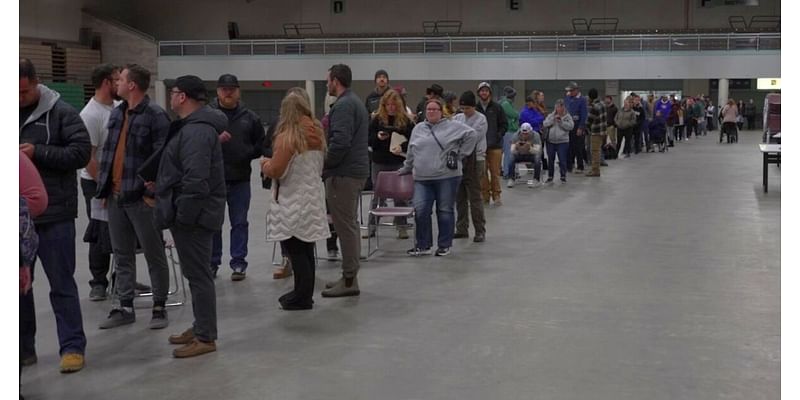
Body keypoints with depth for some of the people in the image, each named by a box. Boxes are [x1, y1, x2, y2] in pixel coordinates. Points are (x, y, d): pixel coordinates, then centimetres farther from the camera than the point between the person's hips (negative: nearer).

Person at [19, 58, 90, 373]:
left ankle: (72, 347, 12)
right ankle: (23, 347, 25)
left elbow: (82, 152, -9)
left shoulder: (60, 112, -5)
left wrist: (38, 152, -17)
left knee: (62, 284, 4)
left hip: (54, 214, -4)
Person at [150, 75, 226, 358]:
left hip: (194, 214, -11)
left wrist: (182, 215, -22)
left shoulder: (196, 131, -20)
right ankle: (200, 327, 28)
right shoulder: (193, 125, 15)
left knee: (198, 274, -5)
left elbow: (196, 179, -27)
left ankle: (205, 338, 2)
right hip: (193, 212, 11)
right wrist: (163, 185, 19)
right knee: (196, 272, 18)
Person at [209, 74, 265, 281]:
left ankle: (239, 263, 14)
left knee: (239, 223, 7)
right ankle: (212, 263, 19)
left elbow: (261, 144, 13)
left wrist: (248, 154, -1)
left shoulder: (250, 117, 6)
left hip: (240, 179, 1)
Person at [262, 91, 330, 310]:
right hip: (313, 199, 7)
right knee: (306, 249, 14)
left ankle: (301, 298, 2)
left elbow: (275, 171, -16)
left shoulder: (287, 137, -15)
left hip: (293, 203, -7)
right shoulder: (317, 134, 7)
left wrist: (265, 163, 4)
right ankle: (304, 294, 22)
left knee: (296, 251, -1)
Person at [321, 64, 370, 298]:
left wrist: (325, 165, -12)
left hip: (344, 174, -10)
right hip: (357, 171, 10)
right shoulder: (357, 102, 18)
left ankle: (349, 281, -2)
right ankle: (350, 276, 22)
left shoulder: (343, 105, -15)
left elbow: (340, 142, -25)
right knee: (350, 225, 15)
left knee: (345, 226, -6)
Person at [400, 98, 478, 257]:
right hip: (422, 178, 3)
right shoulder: (418, 129, 15)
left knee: (445, 211, 4)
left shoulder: (452, 126, 2)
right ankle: (423, 245, 8)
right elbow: (411, 153, 23)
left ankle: (444, 245, 14)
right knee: (420, 211, -4)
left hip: (447, 176, -3)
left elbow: (472, 135, -1)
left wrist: (460, 153, -2)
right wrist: (405, 169, 26)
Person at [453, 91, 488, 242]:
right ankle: (462, 229, 20)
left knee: (474, 197, -6)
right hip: (458, 159, 6)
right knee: (460, 197, 11)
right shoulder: (457, 118, 9)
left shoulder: (481, 119, -7)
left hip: (474, 160, -6)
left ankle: (480, 231, 0)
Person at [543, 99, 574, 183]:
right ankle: (550, 176, 20)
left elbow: (571, 126, -11)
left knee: (562, 160, -5)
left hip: (563, 142, -3)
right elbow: (545, 124, -5)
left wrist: (561, 122, -16)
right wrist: (553, 119, -14)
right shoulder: (550, 116, 7)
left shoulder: (567, 116, 1)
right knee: (551, 160, 9)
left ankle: (563, 177, 6)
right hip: (551, 141, 3)